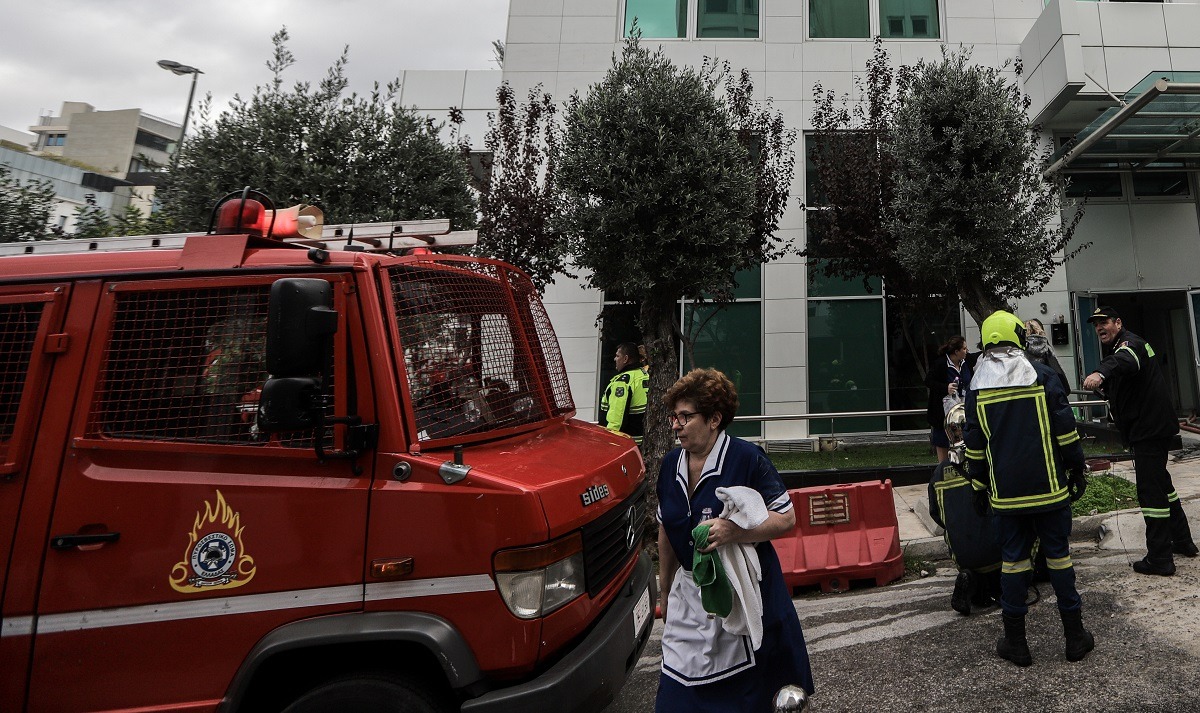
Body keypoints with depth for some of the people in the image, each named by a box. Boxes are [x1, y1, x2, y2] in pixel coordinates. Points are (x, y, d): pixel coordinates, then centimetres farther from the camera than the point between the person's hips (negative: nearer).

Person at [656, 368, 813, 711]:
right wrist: (665, 591, 19)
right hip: (691, 596, 5)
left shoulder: (746, 458, -15)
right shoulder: (671, 465, 3)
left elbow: (786, 518, -13)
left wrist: (732, 531, -29)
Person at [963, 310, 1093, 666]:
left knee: (1013, 560, 7)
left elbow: (974, 444, 3)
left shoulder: (976, 387, -1)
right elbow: (1066, 430, -3)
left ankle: (1016, 642, 15)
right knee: (1059, 555, 10)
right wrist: (1076, 470, 8)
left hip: (1006, 492, 1)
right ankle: (1075, 637, 21)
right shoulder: (1043, 375, -4)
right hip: (1049, 488, 0)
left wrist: (979, 486, 11)